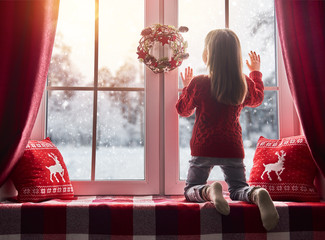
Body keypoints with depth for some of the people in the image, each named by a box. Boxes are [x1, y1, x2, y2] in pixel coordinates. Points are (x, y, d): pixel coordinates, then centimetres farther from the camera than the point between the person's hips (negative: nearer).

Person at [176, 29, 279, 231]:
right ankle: (257, 194, -20)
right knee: (238, 189, 16)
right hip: (233, 148, 3)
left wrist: (186, 86, 22)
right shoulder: (245, 83, -1)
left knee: (191, 190, 12)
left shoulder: (198, 83, -11)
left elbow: (183, 110, 6)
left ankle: (210, 191, -24)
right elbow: (257, 99, 23)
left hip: (203, 148, -2)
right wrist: (256, 72, 35)